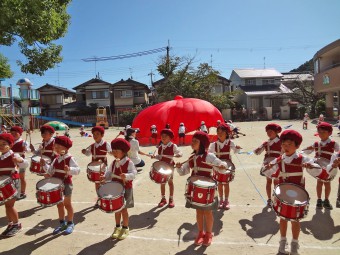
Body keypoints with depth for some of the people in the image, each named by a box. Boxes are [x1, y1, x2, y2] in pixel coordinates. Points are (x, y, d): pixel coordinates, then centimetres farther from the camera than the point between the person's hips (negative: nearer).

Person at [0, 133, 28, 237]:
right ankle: (10, 224, 25)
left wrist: (20, 160, -40)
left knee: (9, 205, -3)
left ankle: (17, 224, 14)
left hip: (12, 183, -7)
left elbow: (25, 165, -21)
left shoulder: (13, 156, -11)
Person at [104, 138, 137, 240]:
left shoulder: (129, 163, -14)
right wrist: (104, 178, -9)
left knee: (123, 209, 4)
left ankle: (125, 228, 22)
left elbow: (133, 173, -24)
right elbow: (109, 173, 11)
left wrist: (126, 176, -42)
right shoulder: (113, 163, 6)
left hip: (126, 189, -6)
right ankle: (117, 227, 32)